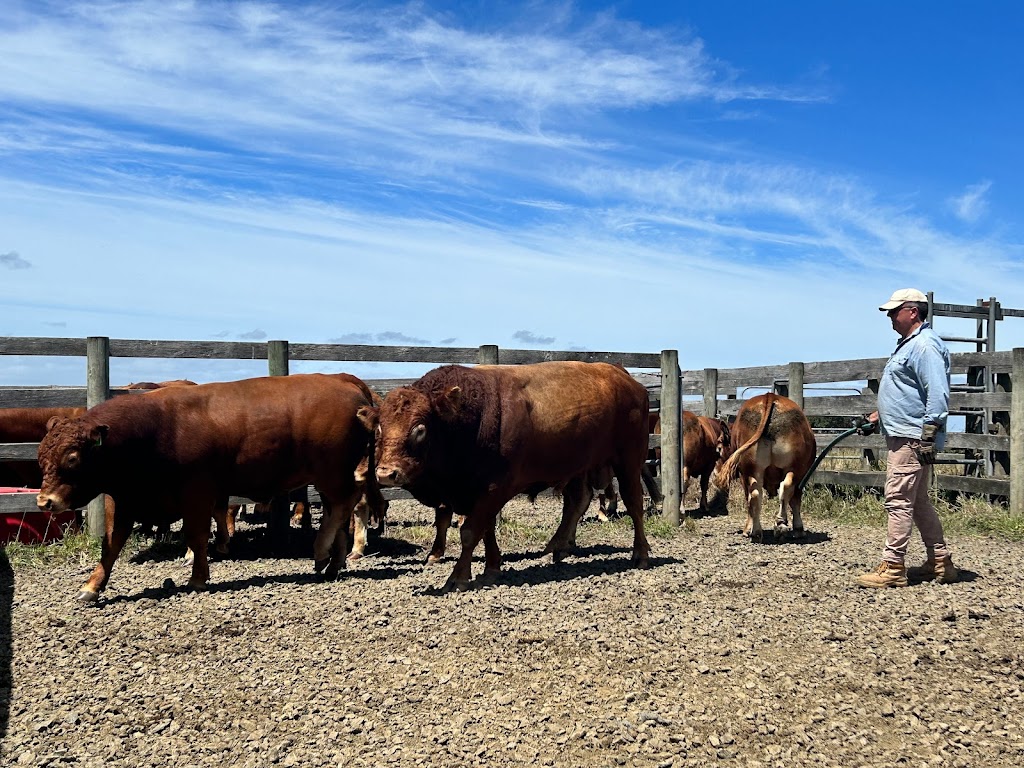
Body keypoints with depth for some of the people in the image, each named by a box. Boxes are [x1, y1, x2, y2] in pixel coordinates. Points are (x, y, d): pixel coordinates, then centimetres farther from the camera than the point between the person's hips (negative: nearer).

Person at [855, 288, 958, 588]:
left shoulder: (925, 345, -14)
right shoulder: (908, 344, 19)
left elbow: (938, 394, -21)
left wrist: (928, 437, -24)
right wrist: (878, 416, 24)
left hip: (912, 438, -11)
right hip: (901, 436, 11)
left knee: (898, 501, -9)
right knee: (918, 502, 16)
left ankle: (892, 568, -4)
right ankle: (940, 562, 24)